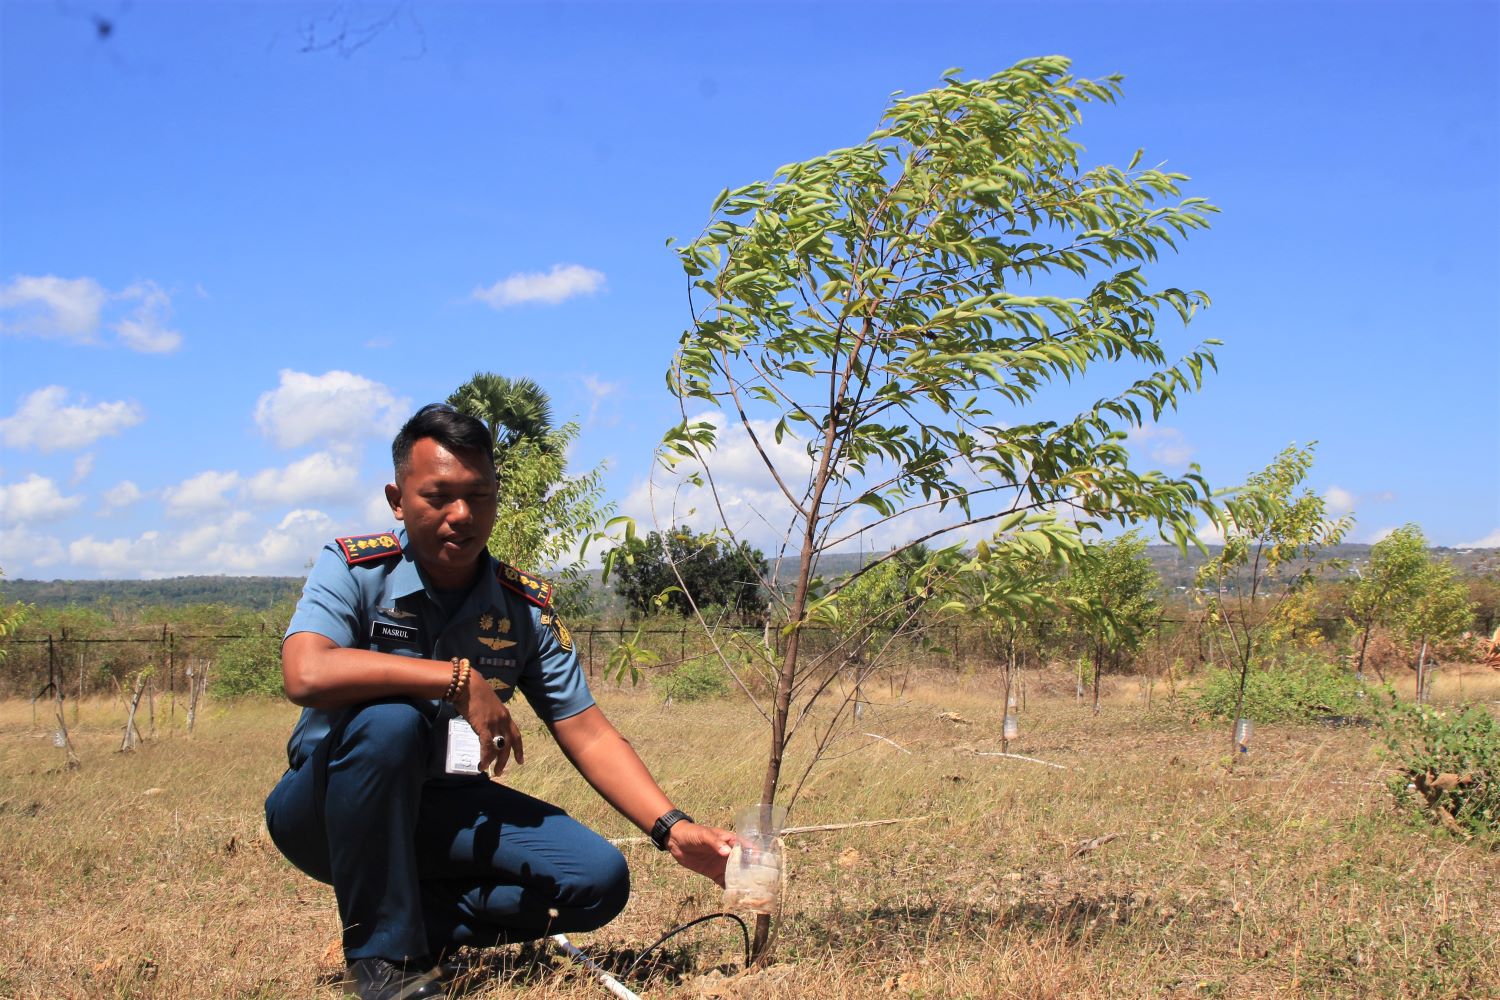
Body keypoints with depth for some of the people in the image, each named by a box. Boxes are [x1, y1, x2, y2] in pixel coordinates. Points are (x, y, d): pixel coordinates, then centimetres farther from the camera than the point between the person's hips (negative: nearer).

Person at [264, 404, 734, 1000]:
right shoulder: (353, 569, -14)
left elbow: (588, 736, -4)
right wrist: (459, 679, -32)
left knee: (598, 878, -14)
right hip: (329, 808, -3)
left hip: (440, 808, 4)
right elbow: (306, 674, -33)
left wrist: (672, 829, -18)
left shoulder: (526, 609, -3)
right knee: (389, 721, -36)